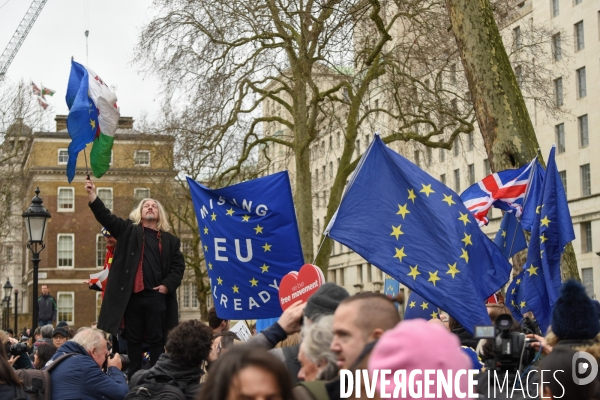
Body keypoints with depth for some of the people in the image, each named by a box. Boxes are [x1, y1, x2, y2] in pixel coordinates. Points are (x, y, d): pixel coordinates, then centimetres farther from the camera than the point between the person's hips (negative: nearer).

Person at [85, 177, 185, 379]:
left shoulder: (170, 240, 13)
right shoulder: (129, 231, 10)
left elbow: (178, 265, 10)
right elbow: (106, 217, -1)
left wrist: (168, 285, -5)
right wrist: (92, 195, -14)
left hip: (156, 296, 0)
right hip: (132, 294, 0)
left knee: (156, 339, 2)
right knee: (133, 339, 6)